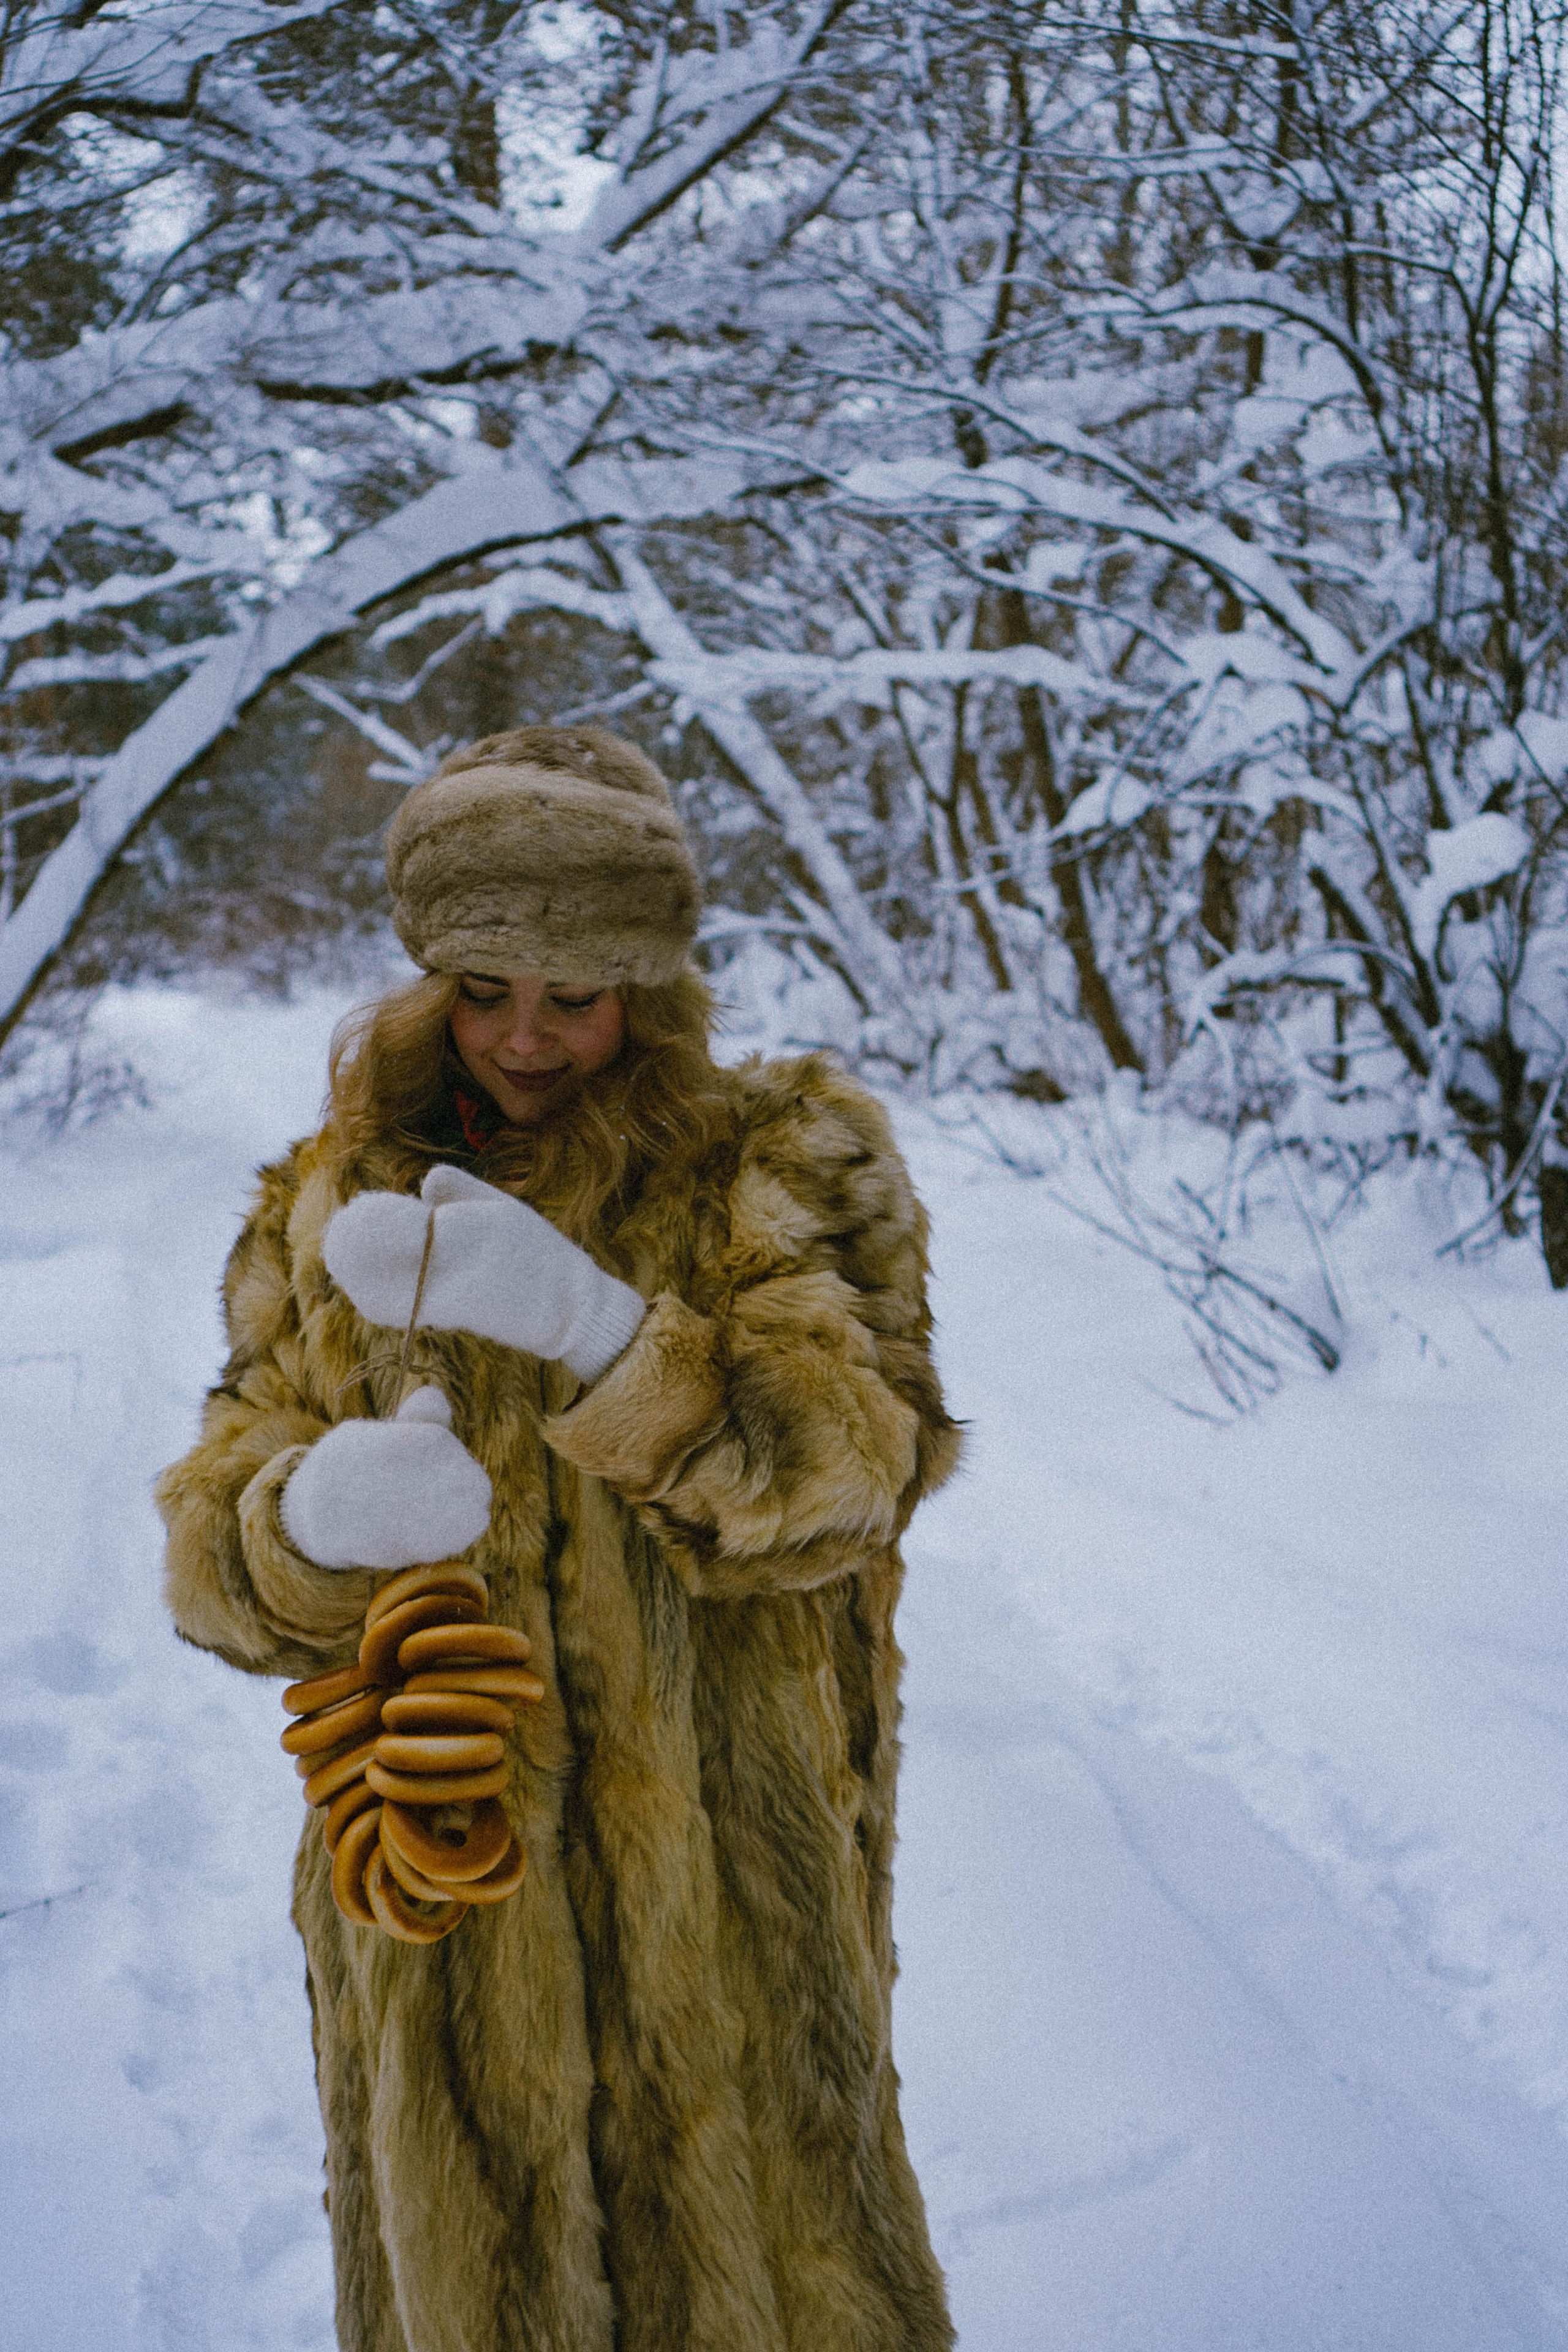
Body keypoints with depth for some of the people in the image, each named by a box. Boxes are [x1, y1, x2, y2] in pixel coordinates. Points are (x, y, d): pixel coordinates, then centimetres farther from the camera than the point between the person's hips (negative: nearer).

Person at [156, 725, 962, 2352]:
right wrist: (311, 1515, -26)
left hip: (723, 1898, -2)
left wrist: (597, 1323, -34)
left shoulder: (780, 1167, -4)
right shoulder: (334, 1205, 4)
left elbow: (848, 1467, -18)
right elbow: (217, 1556, -1)